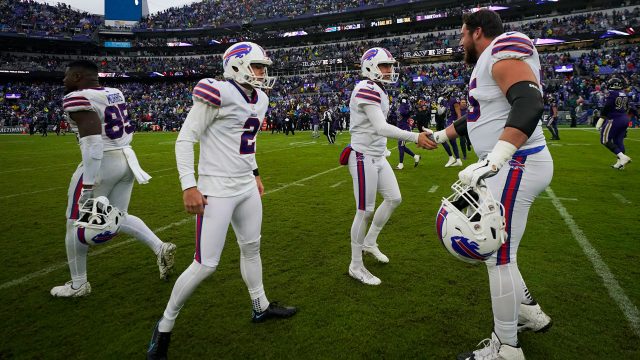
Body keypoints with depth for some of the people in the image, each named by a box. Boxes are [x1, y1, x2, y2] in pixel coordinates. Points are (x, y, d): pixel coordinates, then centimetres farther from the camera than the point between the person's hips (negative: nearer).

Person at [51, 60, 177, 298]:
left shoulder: (77, 99, -12)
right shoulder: (115, 94, 12)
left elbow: (93, 140, -23)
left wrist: (89, 183, -23)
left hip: (103, 162, -8)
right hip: (126, 158, 8)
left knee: (76, 223, 8)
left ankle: (78, 285, 19)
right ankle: (161, 248, 5)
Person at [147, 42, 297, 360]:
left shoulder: (259, 100, 9)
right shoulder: (219, 94, -17)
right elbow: (185, 139, -15)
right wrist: (189, 186, -19)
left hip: (246, 187, 9)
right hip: (217, 190, -8)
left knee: (251, 248, 19)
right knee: (206, 265, -4)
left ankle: (261, 307, 39)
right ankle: (165, 325, 18)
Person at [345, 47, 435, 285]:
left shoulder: (379, 92, 13)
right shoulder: (367, 90, -18)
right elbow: (381, 128, -27)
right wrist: (415, 137, -34)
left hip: (378, 156, 10)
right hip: (364, 158, -10)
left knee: (394, 199, 16)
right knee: (365, 211, -2)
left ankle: (369, 242, 33)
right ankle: (356, 266, 13)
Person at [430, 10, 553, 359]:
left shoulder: (503, 50, -13)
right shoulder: (488, 62, 17)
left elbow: (530, 104, -31)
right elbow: (476, 115, 30)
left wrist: (493, 160, -41)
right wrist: (441, 136, 42)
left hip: (516, 167, -10)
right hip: (510, 166, 10)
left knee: (498, 256, -2)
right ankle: (530, 312, 35)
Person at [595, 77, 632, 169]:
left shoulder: (612, 93, -11)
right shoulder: (624, 94, 12)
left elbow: (606, 108, -15)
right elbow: (626, 108, 17)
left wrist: (601, 120, -11)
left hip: (615, 120, -8)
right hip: (625, 119, 8)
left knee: (605, 140, -3)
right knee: (618, 141, 13)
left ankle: (623, 157, -12)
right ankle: (620, 162, 12)